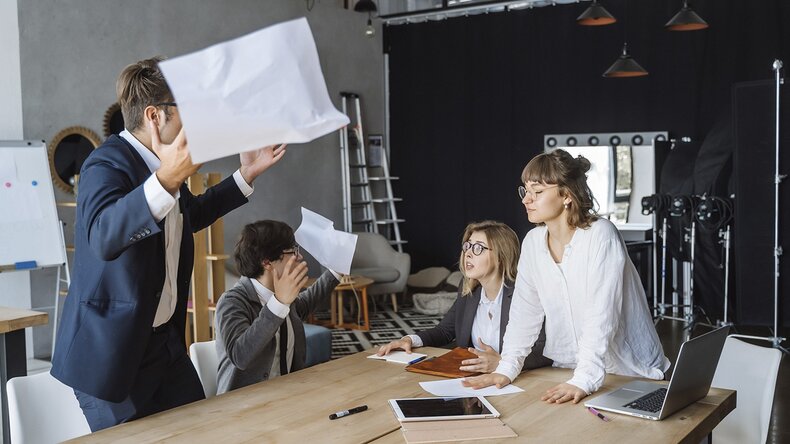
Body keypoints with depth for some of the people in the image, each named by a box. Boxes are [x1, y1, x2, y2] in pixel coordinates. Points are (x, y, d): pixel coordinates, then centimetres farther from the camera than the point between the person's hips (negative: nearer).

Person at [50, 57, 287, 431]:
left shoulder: (161, 162, 6)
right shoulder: (108, 162, -19)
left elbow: (192, 214, 25)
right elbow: (103, 235, -39)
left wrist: (246, 175, 17)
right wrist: (165, 179, -53)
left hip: (166, 337, 8)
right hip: (113, 350, -8)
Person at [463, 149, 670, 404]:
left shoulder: (601, 236, -16)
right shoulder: (532, 242, 1)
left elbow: (601, 318, -23)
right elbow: (525, 312, 2)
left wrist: (584, 381, -29)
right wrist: (506, 370, -7)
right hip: (567, 370, 5)